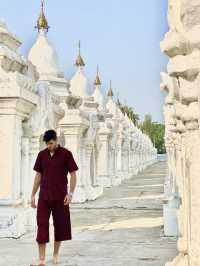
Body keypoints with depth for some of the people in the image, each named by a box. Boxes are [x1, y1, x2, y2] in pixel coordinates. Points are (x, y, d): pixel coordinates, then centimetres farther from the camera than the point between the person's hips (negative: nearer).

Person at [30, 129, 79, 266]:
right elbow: (38, 175, 12)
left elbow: (73, 175, -2)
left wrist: (70, 193, -12)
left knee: (60, 225, 6)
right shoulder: (42, 154, 6)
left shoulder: (66, 154, -4)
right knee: (42, 225, -5)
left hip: (60, 197, -2)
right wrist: (33, 195, 9)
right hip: (44, 197, 2)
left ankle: (56, 254, 25)